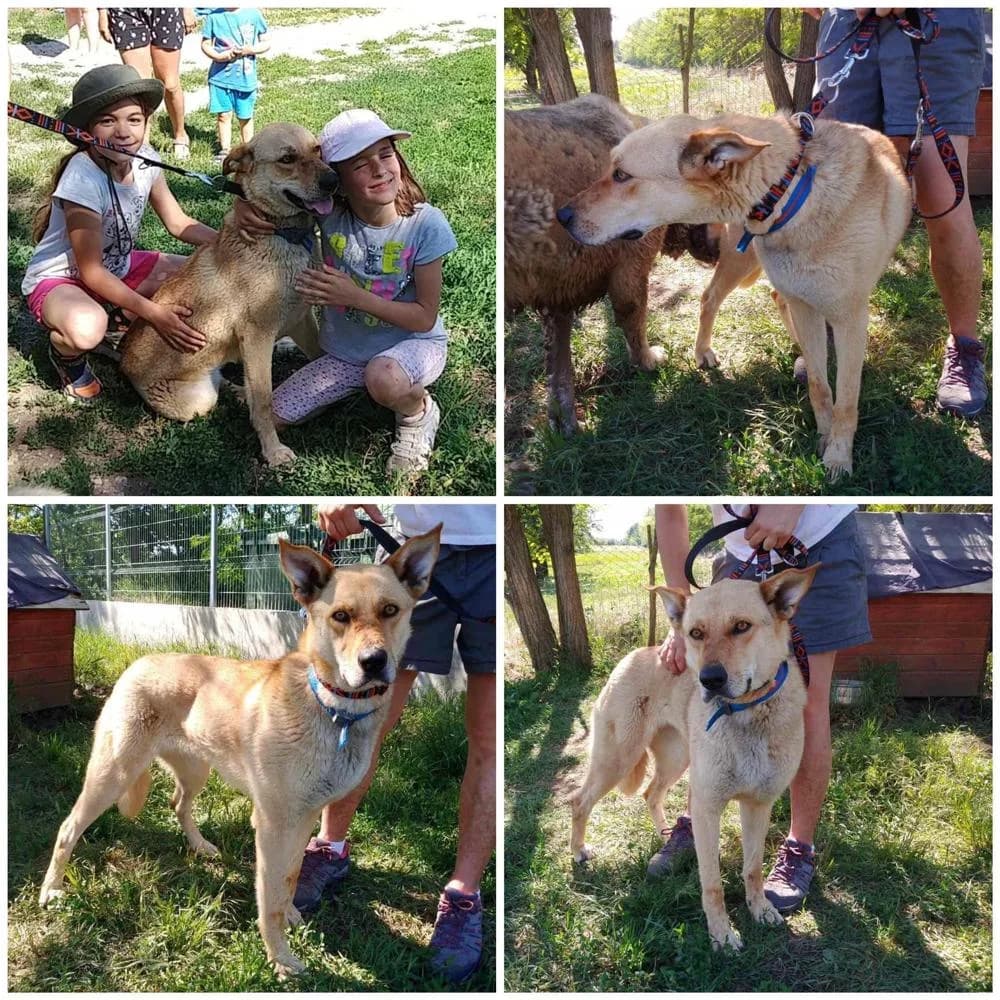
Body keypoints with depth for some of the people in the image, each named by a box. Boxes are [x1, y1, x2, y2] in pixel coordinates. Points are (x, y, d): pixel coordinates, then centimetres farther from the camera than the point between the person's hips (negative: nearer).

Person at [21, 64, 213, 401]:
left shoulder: (145, 159, -13)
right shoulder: (83, 176, -32)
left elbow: (179, 223, 0)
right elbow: (91, 271, -28)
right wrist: (153, 313, -33)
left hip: (117, 265, 7)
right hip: (59, 278, -7)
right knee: (87, 328, -40)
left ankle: (122, 322, 9)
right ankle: (66, 355, -2)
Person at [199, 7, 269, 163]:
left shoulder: (254, 14, -5)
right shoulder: (214, 16, -4)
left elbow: (266, 43, 2)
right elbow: (205, 44, 2)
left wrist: (250, 50, -17)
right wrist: (218, 56, -17)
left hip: (246, 78, -1)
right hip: (221, 75, 1)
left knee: (245, 117, 11)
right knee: (223, 115, 7)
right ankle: (224, 150, 22)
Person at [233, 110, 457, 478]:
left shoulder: (425, 224, -23)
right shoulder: (329, 213, -16)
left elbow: (425, 317, -18)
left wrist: (355, 296, -27)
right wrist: (244, 202, -22)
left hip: (414, 342, -4)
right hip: (346, 351, 4)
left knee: (382, 377, -39)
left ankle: (419, 411, -3)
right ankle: (358, 386, 21)